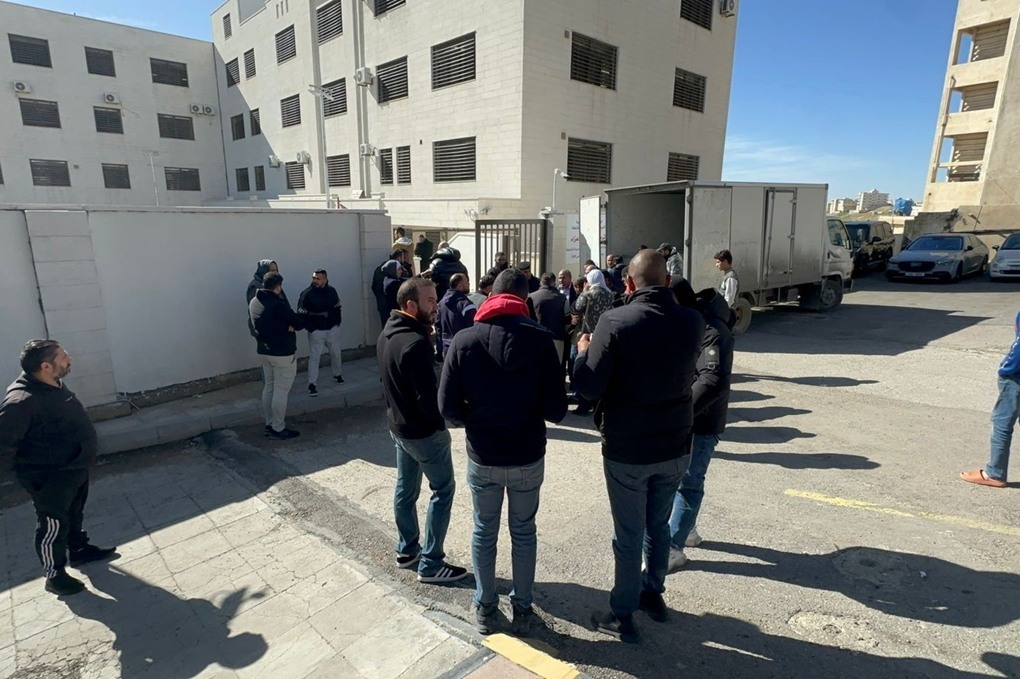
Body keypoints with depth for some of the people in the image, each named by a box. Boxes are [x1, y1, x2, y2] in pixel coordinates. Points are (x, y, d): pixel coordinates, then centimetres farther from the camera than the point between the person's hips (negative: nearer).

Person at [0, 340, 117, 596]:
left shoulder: (54, 386, 1)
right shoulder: (23, 401, -30)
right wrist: (25, 464, -15)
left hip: (73, 468, 9)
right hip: (48, 478, -9)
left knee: (74, 515, 26)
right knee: (53, 526, 8)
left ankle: (80, 550, 45)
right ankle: (55, 576, 25)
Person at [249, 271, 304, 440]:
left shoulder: (254, 303, 5)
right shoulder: (278, 304, -21)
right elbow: (300, 323, -18)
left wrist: (283, 324, 0)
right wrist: (290, 325, 4)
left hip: (263, 351, 9)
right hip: (282, 353, -9)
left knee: (269, 387, 16)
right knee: (281, 390, -2)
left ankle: (270, 424, 25)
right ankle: (278, 429, 4)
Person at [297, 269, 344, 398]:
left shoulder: (331, 290, -1)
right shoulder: (306, 293, -15)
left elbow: (338, 307, 11)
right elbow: (301, 313, -15)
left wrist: (338, 321, 4)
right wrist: (310, 328, -18)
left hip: (333, 329, 4)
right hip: (316, 331, -4)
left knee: (336, 354, 17)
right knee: (314, 357, -4)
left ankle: (337, 374, 40)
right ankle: (312, 384, 2)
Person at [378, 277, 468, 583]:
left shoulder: (387, 333, 3)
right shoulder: (415, 342, -27)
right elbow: (429, 395, -26)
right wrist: (442, 421, -8)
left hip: (398, 425, 9)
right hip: (424, 431, -9)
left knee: (406, 488, 19)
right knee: (443, 489, 5)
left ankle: (407, 550, 34)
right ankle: (430, 564, 13)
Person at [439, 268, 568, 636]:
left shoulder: (464, 339, -12)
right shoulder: (540, 339, -14)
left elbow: (448, 407, -11)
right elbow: (556, 409, -13)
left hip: (482, 457, 0)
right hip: (528, 456, 0)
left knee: (484, 532, 19)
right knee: (523, 532, 19)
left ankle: (485, 609, 35)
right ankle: (522, 610, 34)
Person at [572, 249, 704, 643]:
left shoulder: (615, 321, -20)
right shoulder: (692, 322, -4)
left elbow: (588, 387, -20)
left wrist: (583, 351, -2)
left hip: (626, 448, -4)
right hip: (676, 445, 5)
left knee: (629, 534, 11)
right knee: (658, 524, 24)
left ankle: (623, 615, 27)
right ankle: (654, 593, 42)